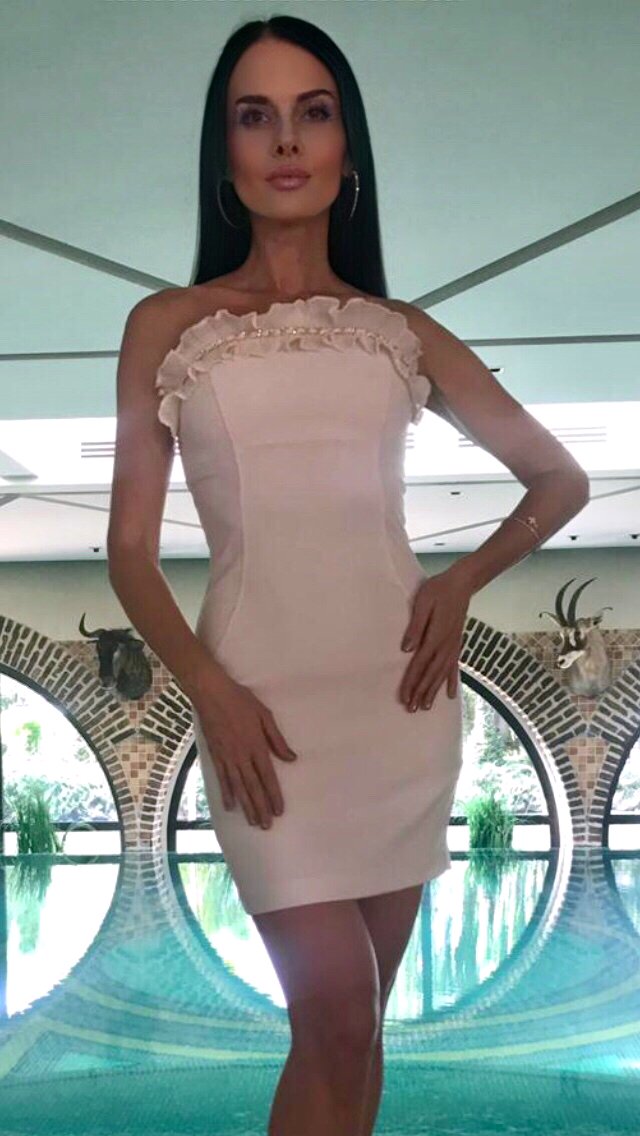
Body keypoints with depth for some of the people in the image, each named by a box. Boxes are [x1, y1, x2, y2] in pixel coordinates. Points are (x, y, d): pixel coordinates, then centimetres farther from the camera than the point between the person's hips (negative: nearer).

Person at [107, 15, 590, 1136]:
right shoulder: (167, 326, 6)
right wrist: (210, 690, -12)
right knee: (340, 1023, -9)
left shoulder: (403, 332, 11)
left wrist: (463, 580, 2)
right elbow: (131, 550, 4)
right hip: (262, 697, -2)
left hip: (398, 690, 3)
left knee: (347, 1025, 8)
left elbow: (560, 479, 19)